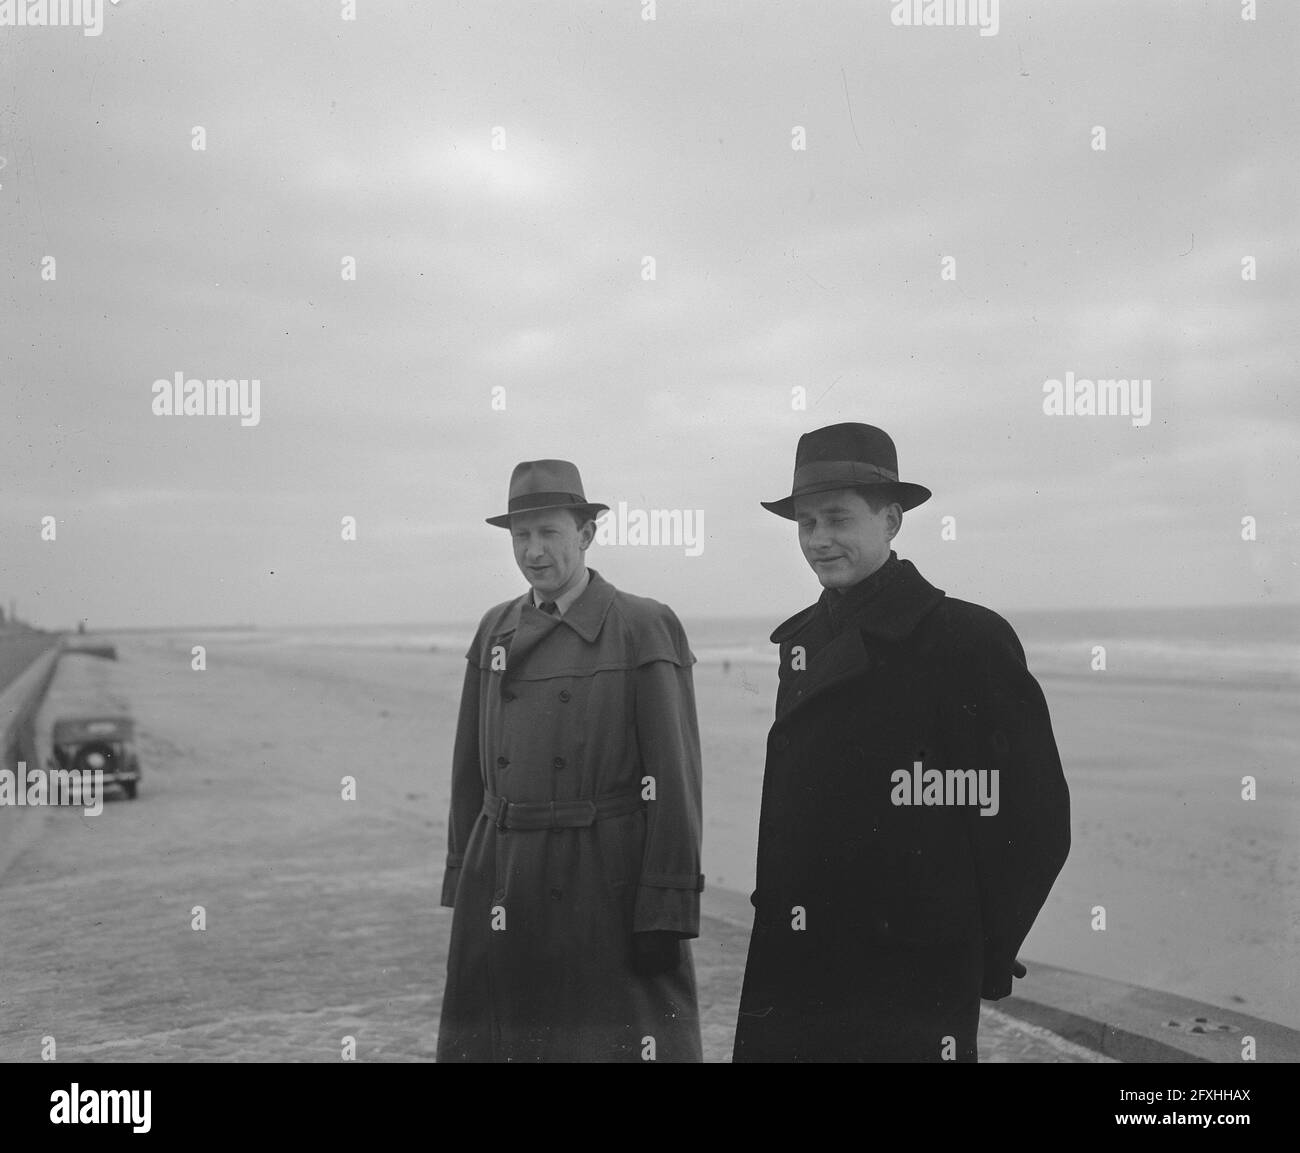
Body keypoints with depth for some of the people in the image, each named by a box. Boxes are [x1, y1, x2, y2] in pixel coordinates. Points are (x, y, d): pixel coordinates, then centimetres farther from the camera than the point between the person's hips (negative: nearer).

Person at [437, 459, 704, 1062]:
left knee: (614, 1040, -3)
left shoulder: (645, 628, -4)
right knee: (493, 1039, 7)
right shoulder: (496, 630, 12)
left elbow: (674, 778, -8)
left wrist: (666, 914, -11)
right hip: (501, 893, 5)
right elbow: (470, 769, 14)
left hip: (608, 888, -4)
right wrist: (462, 885, 10)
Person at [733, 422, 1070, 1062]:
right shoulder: (802, 640, 11)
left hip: (911, 984, -5)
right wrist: (775, 904, 10)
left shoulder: (969, 638, -8)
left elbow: (1036, 817, -7)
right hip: (786, 971, 6)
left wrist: (982, 955, -4)